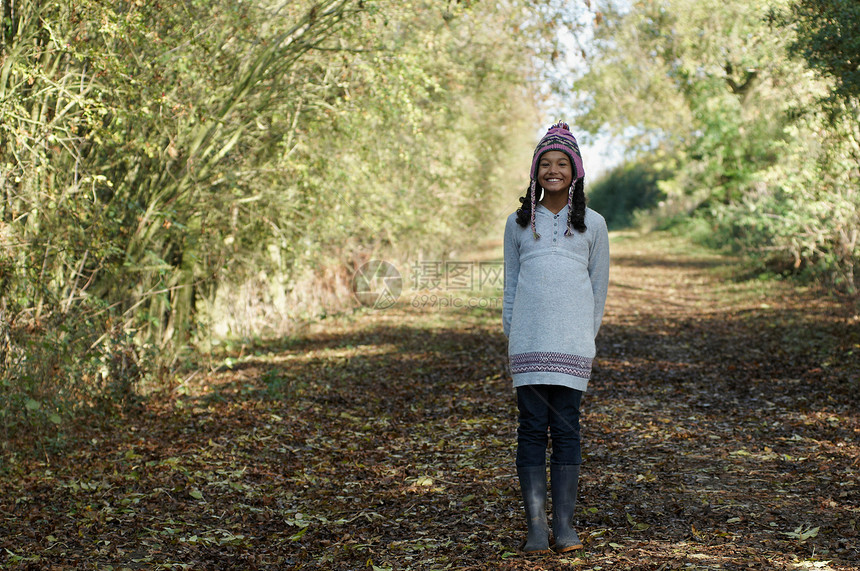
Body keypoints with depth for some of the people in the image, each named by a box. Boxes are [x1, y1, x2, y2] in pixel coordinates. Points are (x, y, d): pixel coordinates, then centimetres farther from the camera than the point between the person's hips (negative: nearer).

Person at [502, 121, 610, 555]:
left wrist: (588, 335, 9)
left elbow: (599, 286, 13)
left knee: (566, 428, -1)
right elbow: (510, 283, 15)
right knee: (532, 428, -2)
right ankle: (536, 524, 0)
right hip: (528, 340, 1)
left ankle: (564, 523, 4)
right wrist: (510, 335, 9)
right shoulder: (518, 223, 13)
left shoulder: (592, 224, 10)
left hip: (572, 341, -1)